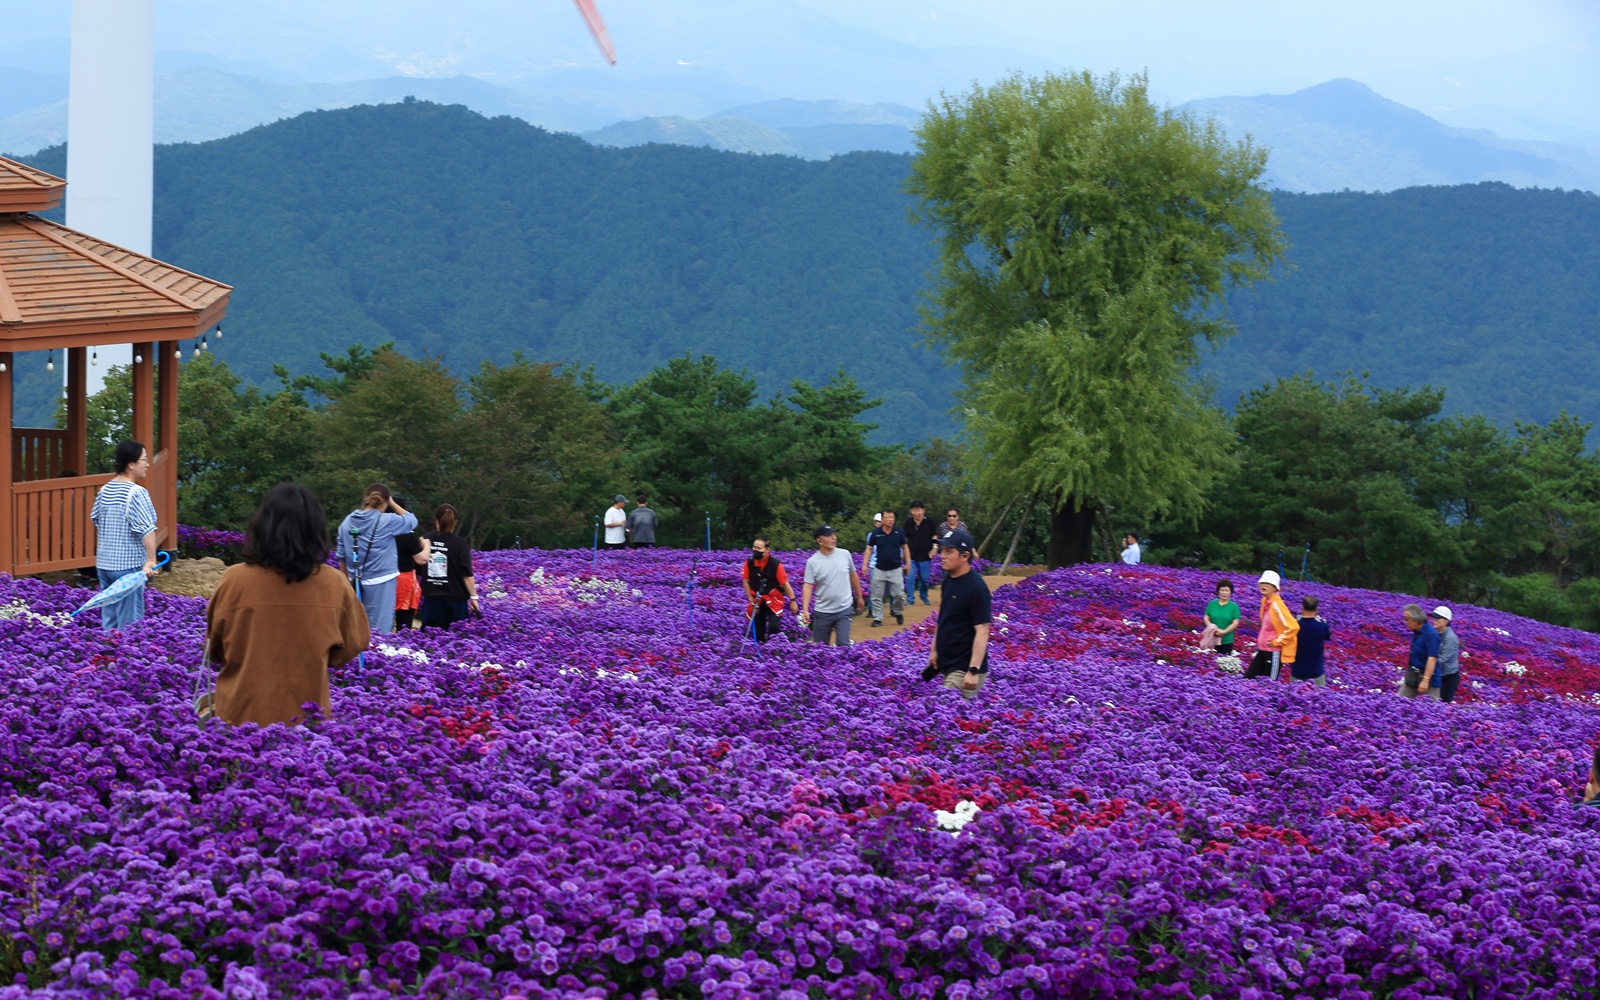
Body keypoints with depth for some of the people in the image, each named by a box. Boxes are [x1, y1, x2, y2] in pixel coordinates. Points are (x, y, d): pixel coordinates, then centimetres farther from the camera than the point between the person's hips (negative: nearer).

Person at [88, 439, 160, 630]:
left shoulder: (104, 490, 8)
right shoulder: (137, 493, -15)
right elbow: (147, 529, -24)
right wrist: (151, 560, -27)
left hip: (103, 564, 8)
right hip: (128, 565, -7)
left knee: (108, 620, 14)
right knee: (129, 623, -1)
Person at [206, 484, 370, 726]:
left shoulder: (234, 581, -14)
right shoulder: (334, 585, -11)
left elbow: (215, 652, 2)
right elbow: (352, 645, 5)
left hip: (242, 716, -1)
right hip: (307, 718, 1)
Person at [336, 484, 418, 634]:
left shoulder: (347, 522, 7)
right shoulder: (386, 520, -8)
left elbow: (342, 557, 12)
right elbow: (412, 520, 10)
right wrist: (393, 504, 17)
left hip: (357, 584, 5)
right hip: (381, 583, -5)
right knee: (380, 631, -3)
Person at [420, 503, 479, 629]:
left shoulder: (425, 540, 3)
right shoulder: (460, 543, -8)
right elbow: (467, 574, -11)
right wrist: (473, 597, -4)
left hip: (431, 599, 3)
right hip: (455, 599, -3)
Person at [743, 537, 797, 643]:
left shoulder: (775, 564, -19)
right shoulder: (749, 562, -10)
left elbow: (785, 583, -14)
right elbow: (746, 581, 0)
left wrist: (792, 600, -13)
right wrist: (751, 600, -2)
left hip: (773, 600, -3)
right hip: (757, 601, 3)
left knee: (773, 627, -18)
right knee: (758, 630, 9)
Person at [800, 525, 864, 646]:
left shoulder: (845, 554, -1)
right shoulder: (813, 562, -9)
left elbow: (853, 576, 13)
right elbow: (807, 586, -11)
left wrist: (859, 597, 20)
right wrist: (805, 610, -21)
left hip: (844, 610, 1)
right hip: (823, 612, -1)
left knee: (843, 645, -7)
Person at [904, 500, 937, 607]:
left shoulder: (929, 522, -5)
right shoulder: (908, 523, -1)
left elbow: (934, 536, 2)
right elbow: (904, 539, 7)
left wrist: (934, 548, -10)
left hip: (925, 556, 0)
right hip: (912, 556, 0)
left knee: (925, 578, 9)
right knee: (910, 578, -6)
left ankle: (924, 597, 29)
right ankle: (910, 599, 2)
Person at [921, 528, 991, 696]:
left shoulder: (976, 587, -17)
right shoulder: (948, 580, 8)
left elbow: (982, 631, -20)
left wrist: (974, 670, -25)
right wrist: (934, 649, 20)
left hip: (964, 669, -9)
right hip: (947, 665, 9)